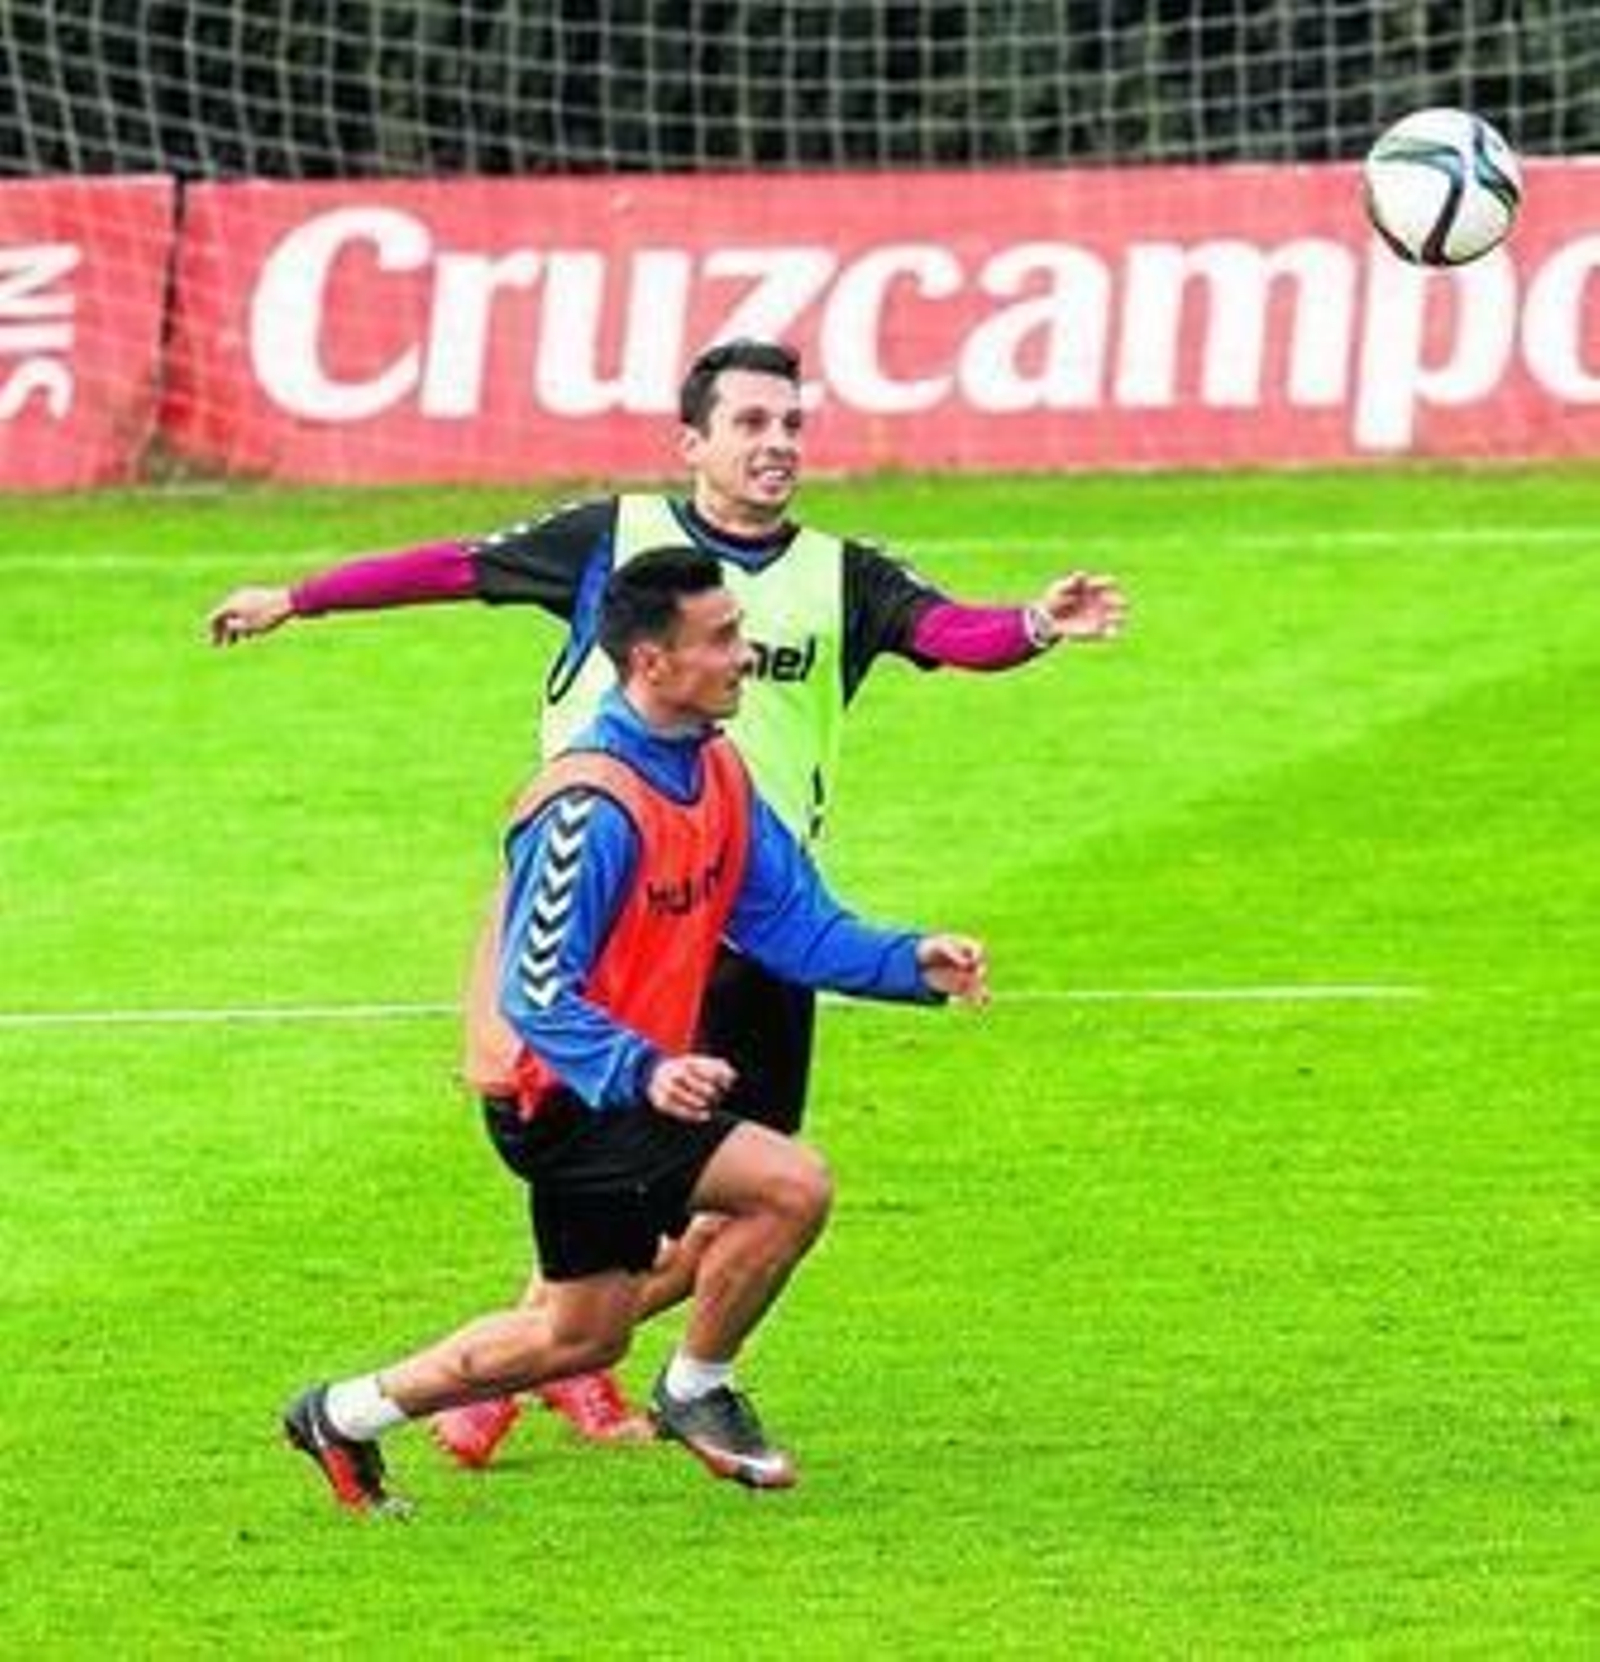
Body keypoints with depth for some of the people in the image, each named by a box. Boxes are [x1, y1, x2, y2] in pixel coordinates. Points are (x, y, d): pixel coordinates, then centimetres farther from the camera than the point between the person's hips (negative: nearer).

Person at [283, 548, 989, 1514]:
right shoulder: (592, 809, -25)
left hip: (620, 1092, 10)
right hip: (559, 1096, -10)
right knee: (790, 1185, -19)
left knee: (585, 1336, 15)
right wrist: (643, 1074, -41)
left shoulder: (716, 773, 3)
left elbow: (795, 925, 5)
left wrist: (913, 963, -11)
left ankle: (347, 1417, 28)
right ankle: (698, 1391, 2)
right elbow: (534, 998, -27)